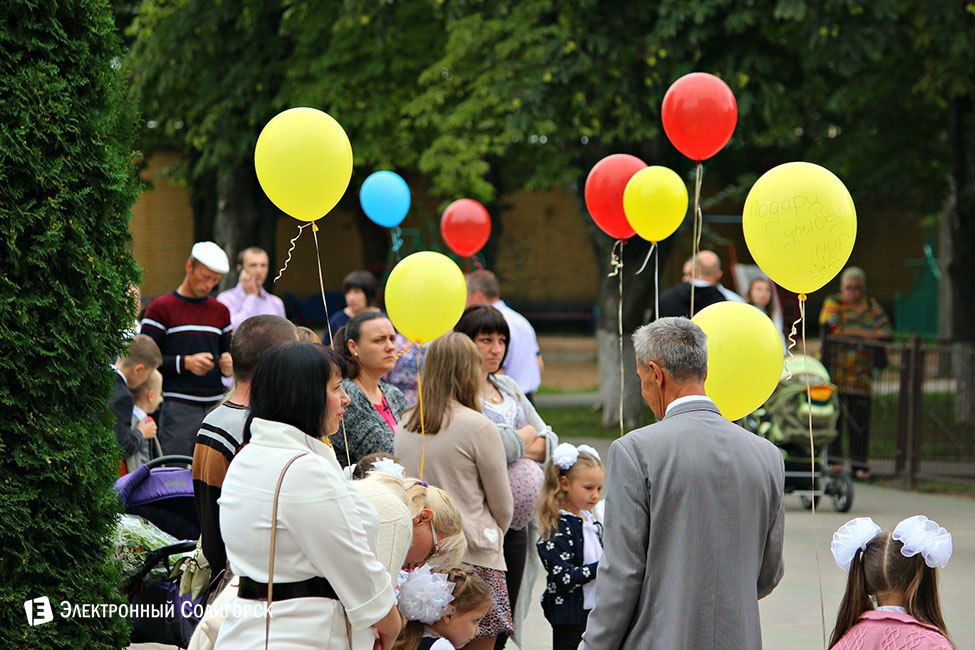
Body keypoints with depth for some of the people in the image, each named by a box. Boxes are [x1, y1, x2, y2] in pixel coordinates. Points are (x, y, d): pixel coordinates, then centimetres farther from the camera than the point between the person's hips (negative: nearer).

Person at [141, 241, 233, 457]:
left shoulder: (220, 311, 18)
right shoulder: (160, 309, 1)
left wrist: (229, 365, 0)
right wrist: (185, 363, -17)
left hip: (216, 407, 5)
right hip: (179, 408, -5)